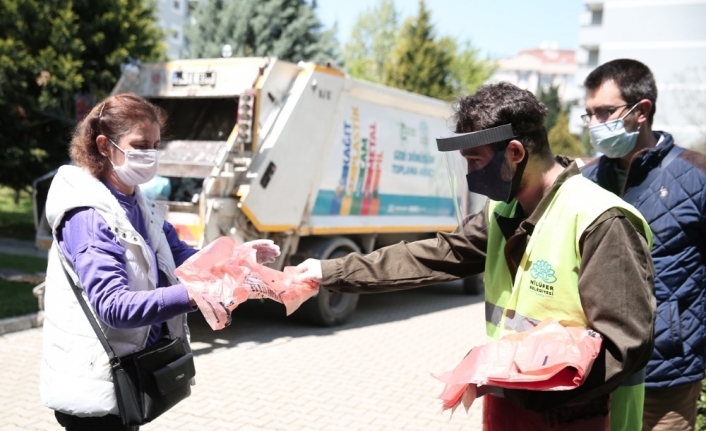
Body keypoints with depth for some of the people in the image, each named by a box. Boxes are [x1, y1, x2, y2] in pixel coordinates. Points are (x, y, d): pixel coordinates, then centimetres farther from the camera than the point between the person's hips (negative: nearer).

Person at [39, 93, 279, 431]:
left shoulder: (142, 208, 6)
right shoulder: (87, 217, -21)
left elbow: (184, 260, 6)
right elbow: (113, 305, -32)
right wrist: (196, 294, -43)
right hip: (95, 388, -8)